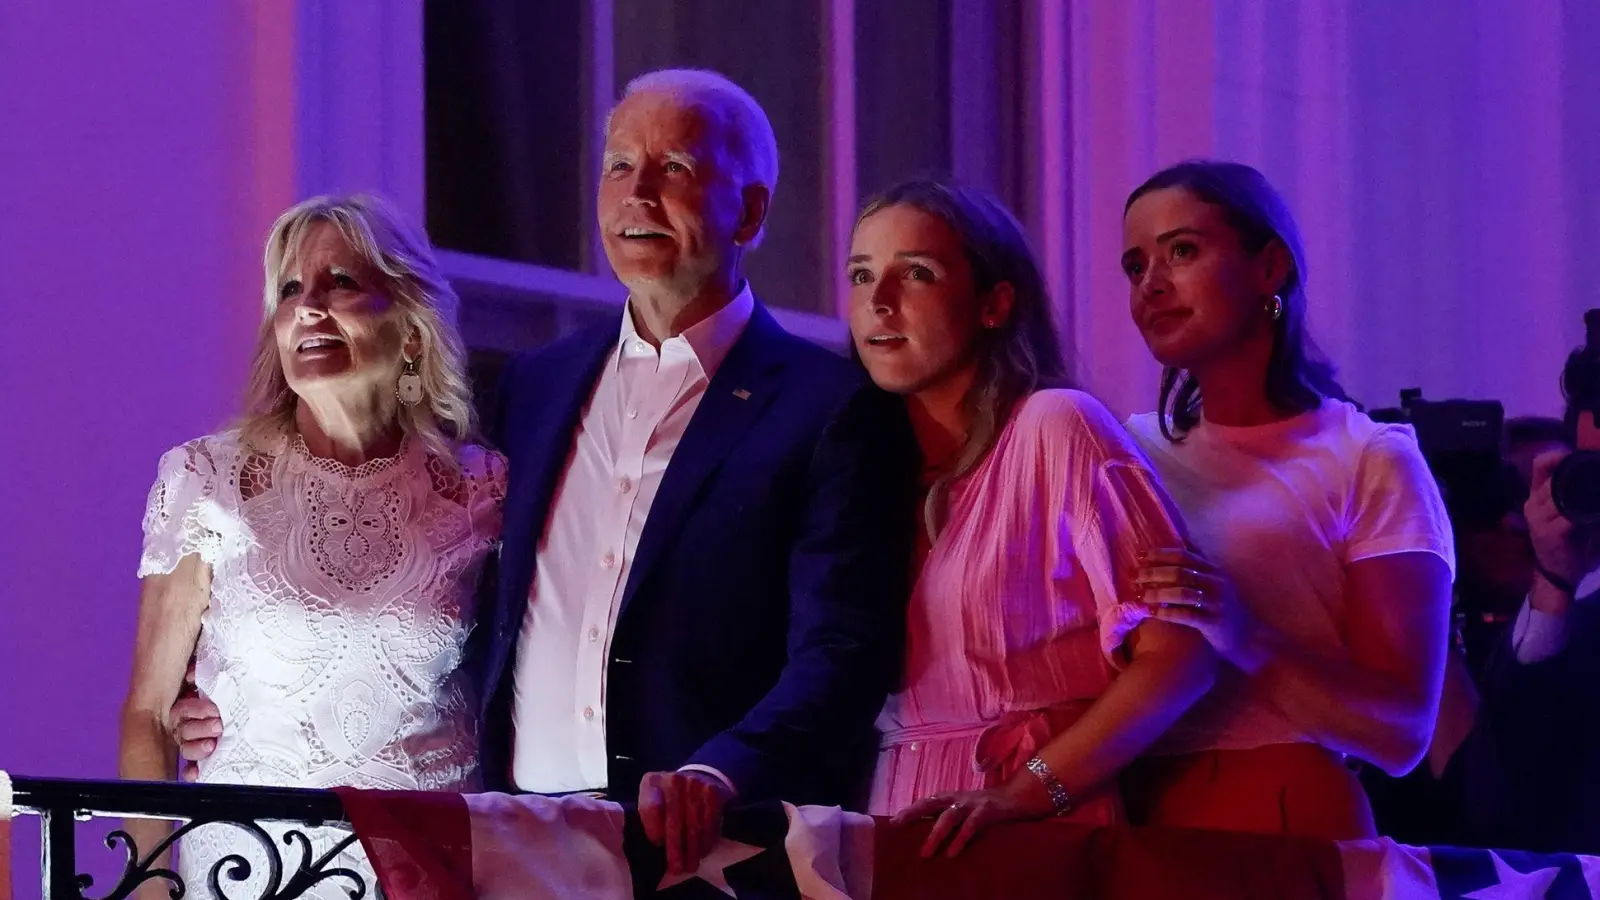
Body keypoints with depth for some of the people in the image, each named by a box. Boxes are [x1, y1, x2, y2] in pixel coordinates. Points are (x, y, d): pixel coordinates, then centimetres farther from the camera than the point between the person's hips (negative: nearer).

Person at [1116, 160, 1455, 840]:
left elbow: (1404, 733, -12)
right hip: (1135, 818, 4)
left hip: (1291, 822, -4)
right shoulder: (1136, 450, 8)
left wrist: (1247, 639, -25)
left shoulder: (1369, 464, -4)